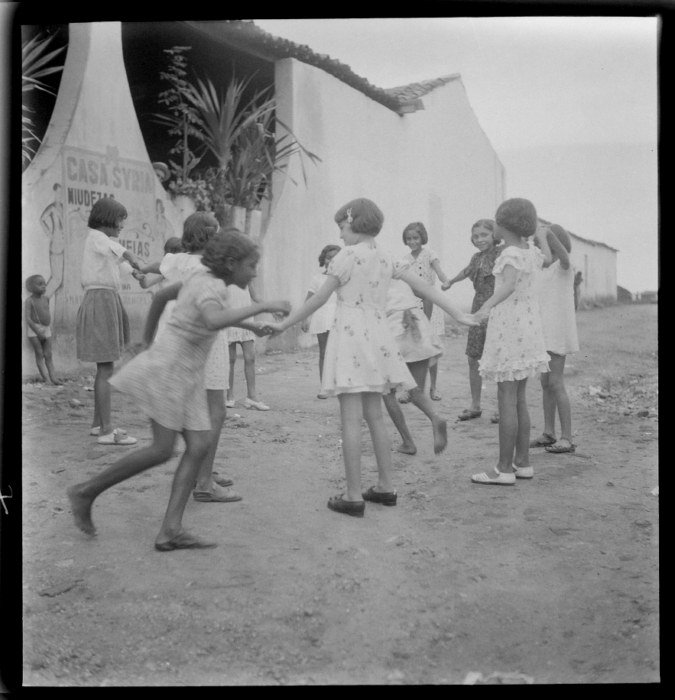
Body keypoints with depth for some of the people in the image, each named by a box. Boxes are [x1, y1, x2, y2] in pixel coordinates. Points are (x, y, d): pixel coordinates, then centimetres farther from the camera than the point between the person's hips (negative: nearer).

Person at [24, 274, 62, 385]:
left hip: (46, 329, 5)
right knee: (39, 354, -5)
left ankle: (53, 378, -5)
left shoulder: (46, 299, 8)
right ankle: (46, 378, -6)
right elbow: (28, 318, -15)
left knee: (48, 355, 0)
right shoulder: (29, 301, -10)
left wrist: (48, 328, 8)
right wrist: (38, 332, -19)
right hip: (34, 330, -5)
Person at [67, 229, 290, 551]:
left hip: (186, 376, 9)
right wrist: (263, 305, -33)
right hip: (168, 369, -9)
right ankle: (87, 491, 9)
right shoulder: (209, 287, -17)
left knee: (200, 445, -2)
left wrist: (148, 341, 31)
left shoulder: (201, 277, 11)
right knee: (162, 451, -7)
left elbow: (161, 295, 23)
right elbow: (214, 322, -39)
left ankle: (170, 530, -6)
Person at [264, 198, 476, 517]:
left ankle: (353, 496, -3)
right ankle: (385, 486, 21)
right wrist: (456, 313, 16)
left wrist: (284, 324, 1)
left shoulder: (347, 255, -7)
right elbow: (423, 287, 11)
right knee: (374, 416, 15)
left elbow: (319, 298, -6)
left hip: (350, 335, -7)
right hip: (377, 337, 7)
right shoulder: (386, 258, 11)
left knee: (351, 420, -5)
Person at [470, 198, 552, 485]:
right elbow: (548, 258, 33)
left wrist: (487, 307, -46)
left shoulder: (511, 254, -15)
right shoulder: (531, 252, 9)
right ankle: (522, 462, 17)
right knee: (518, 398, 13)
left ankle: (504, 469, -2)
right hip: (528, 327, 8)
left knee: (506, 400, -5)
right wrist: (538, 231, 43)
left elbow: (509, 285, -33)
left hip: (509, 328, -8)